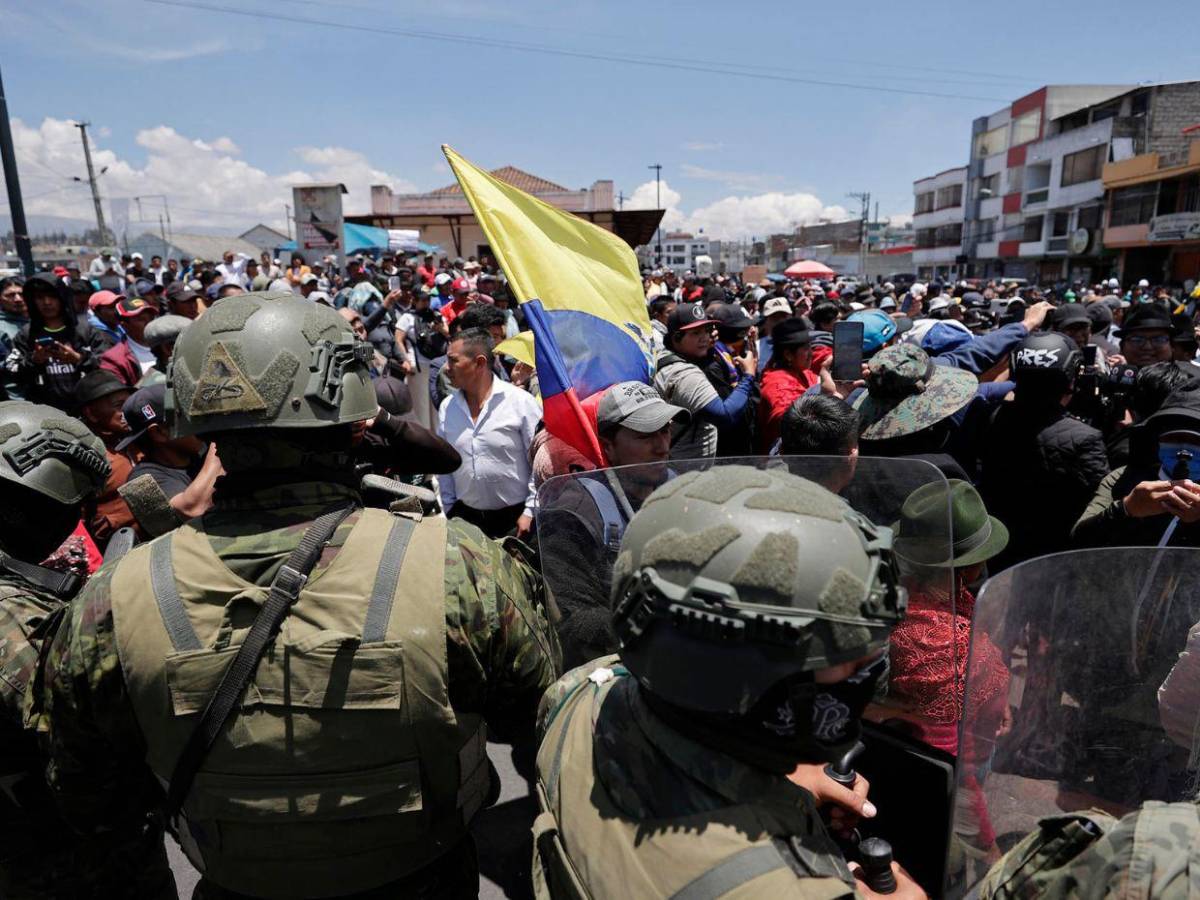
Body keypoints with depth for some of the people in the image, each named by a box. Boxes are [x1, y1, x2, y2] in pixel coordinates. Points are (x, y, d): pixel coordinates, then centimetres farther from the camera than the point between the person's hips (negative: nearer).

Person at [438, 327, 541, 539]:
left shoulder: (521, 402, -8)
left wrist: (530, 512, -9)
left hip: (514, 518, -4)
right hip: (465, 517, 4)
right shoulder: (447, 407, 6)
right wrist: (449, 510, 10)